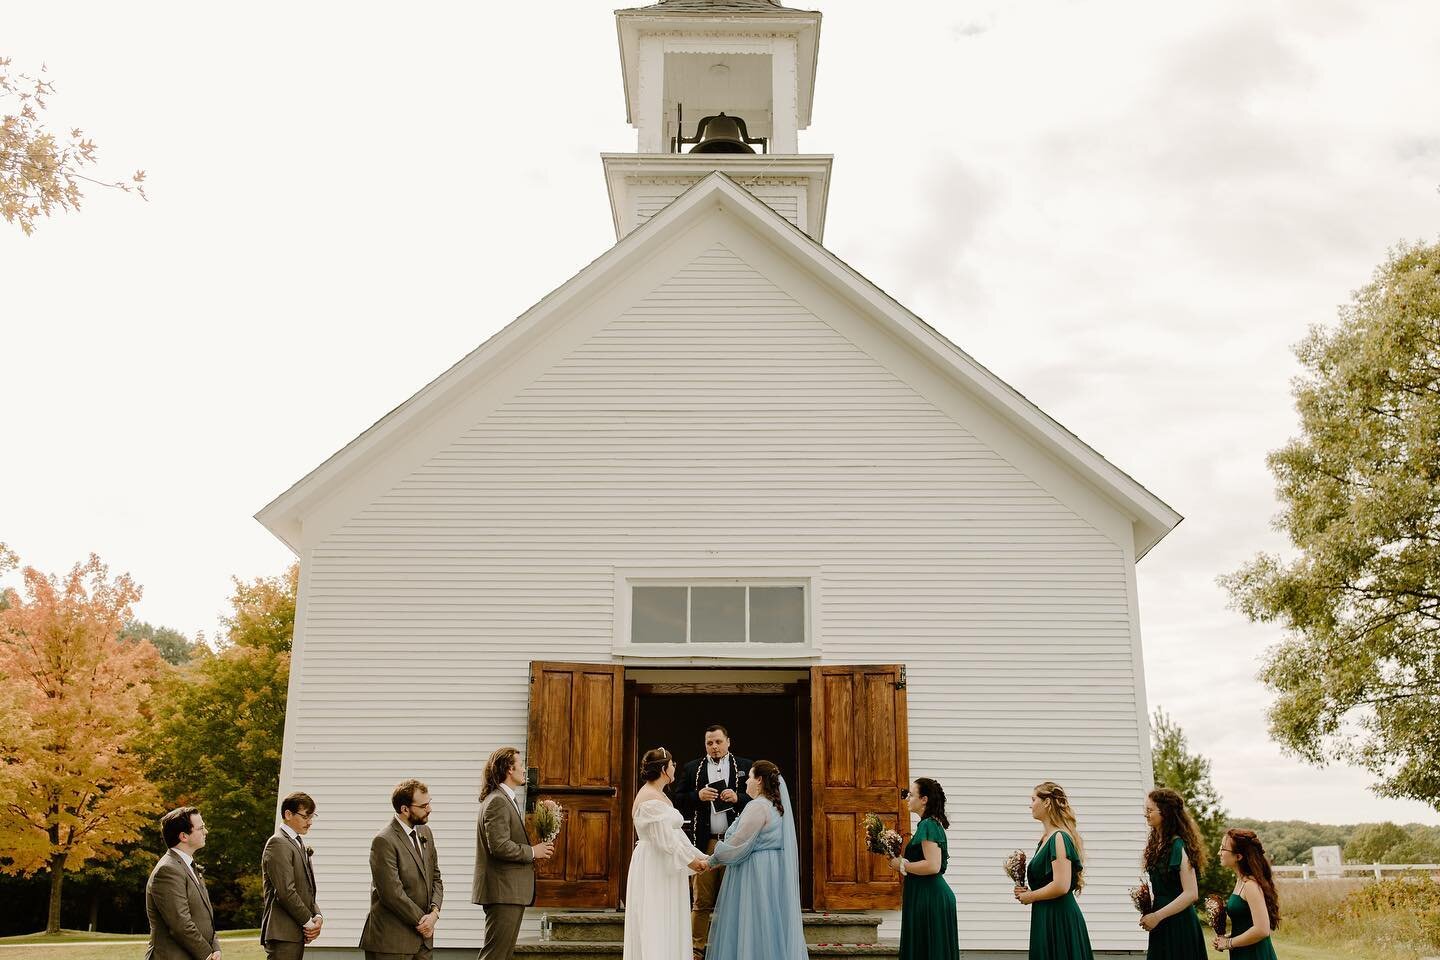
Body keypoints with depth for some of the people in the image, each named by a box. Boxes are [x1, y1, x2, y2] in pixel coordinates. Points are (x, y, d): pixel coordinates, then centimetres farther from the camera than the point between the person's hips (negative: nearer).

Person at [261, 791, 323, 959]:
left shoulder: (299, 845, 19)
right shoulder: (278, 844, -11)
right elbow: (286, 892, -18)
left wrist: (317, 916, 1)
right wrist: (308, 921, -10)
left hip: (297, 933, 9)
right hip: (283, 933, -9)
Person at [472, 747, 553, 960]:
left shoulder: (509, 799, 18)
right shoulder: (497, 802, -15)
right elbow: (499, 846, -24)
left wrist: (534, 852, 7)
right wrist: (532, 852, -13)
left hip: (512, 891, 10)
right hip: (502, 892, -10)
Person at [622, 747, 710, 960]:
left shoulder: (659, 796, 14)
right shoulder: (650, 799, -18)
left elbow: (676, 833, 14)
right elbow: (664, 839, -20)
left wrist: (699, 857, 7)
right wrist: (690, 861, -10)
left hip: (664, 867, 10)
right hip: (653, 868, -10)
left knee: (666, 925, 11)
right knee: (655, 926, -6)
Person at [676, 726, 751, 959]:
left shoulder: (744, 766, 8)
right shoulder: (692, 768, 10)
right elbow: (679, 800, 5)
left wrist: (738, 798, -12)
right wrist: (698, 796, -12)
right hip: (705, 843, 0)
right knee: (703, 901, 2)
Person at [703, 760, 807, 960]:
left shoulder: (758, 807, -18)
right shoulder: (778, 806, 10)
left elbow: (737, 844, -17)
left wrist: (713, 860, -4)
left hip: (755, 875, -9)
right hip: (776, 873, 9)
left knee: (752, 927, -1)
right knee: (771, 924, 13)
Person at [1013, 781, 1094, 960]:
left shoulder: (1060, 838, -16)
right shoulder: (1045, 839, 13)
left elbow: (1061, 886, -24)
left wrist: (1030, 896, -11)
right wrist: (1026, 892, 6)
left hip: (1060, 918, -9)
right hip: (1045, 917, 9)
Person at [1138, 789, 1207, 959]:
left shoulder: (1178, 846, -16)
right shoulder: (1158, 843, 10)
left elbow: (1191, 894, -21)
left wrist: (1157, 916, -17)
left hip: (1178, 926, -8)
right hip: (1161, 926, 8)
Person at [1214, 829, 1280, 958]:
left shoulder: (1251, 885, -19)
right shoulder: (1241, 881, 7)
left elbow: (1262, 930, -26)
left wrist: (1228, 943, -16)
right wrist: (1228, 937, 3)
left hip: (1254, 954, -9)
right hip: (1241, 954, 9)